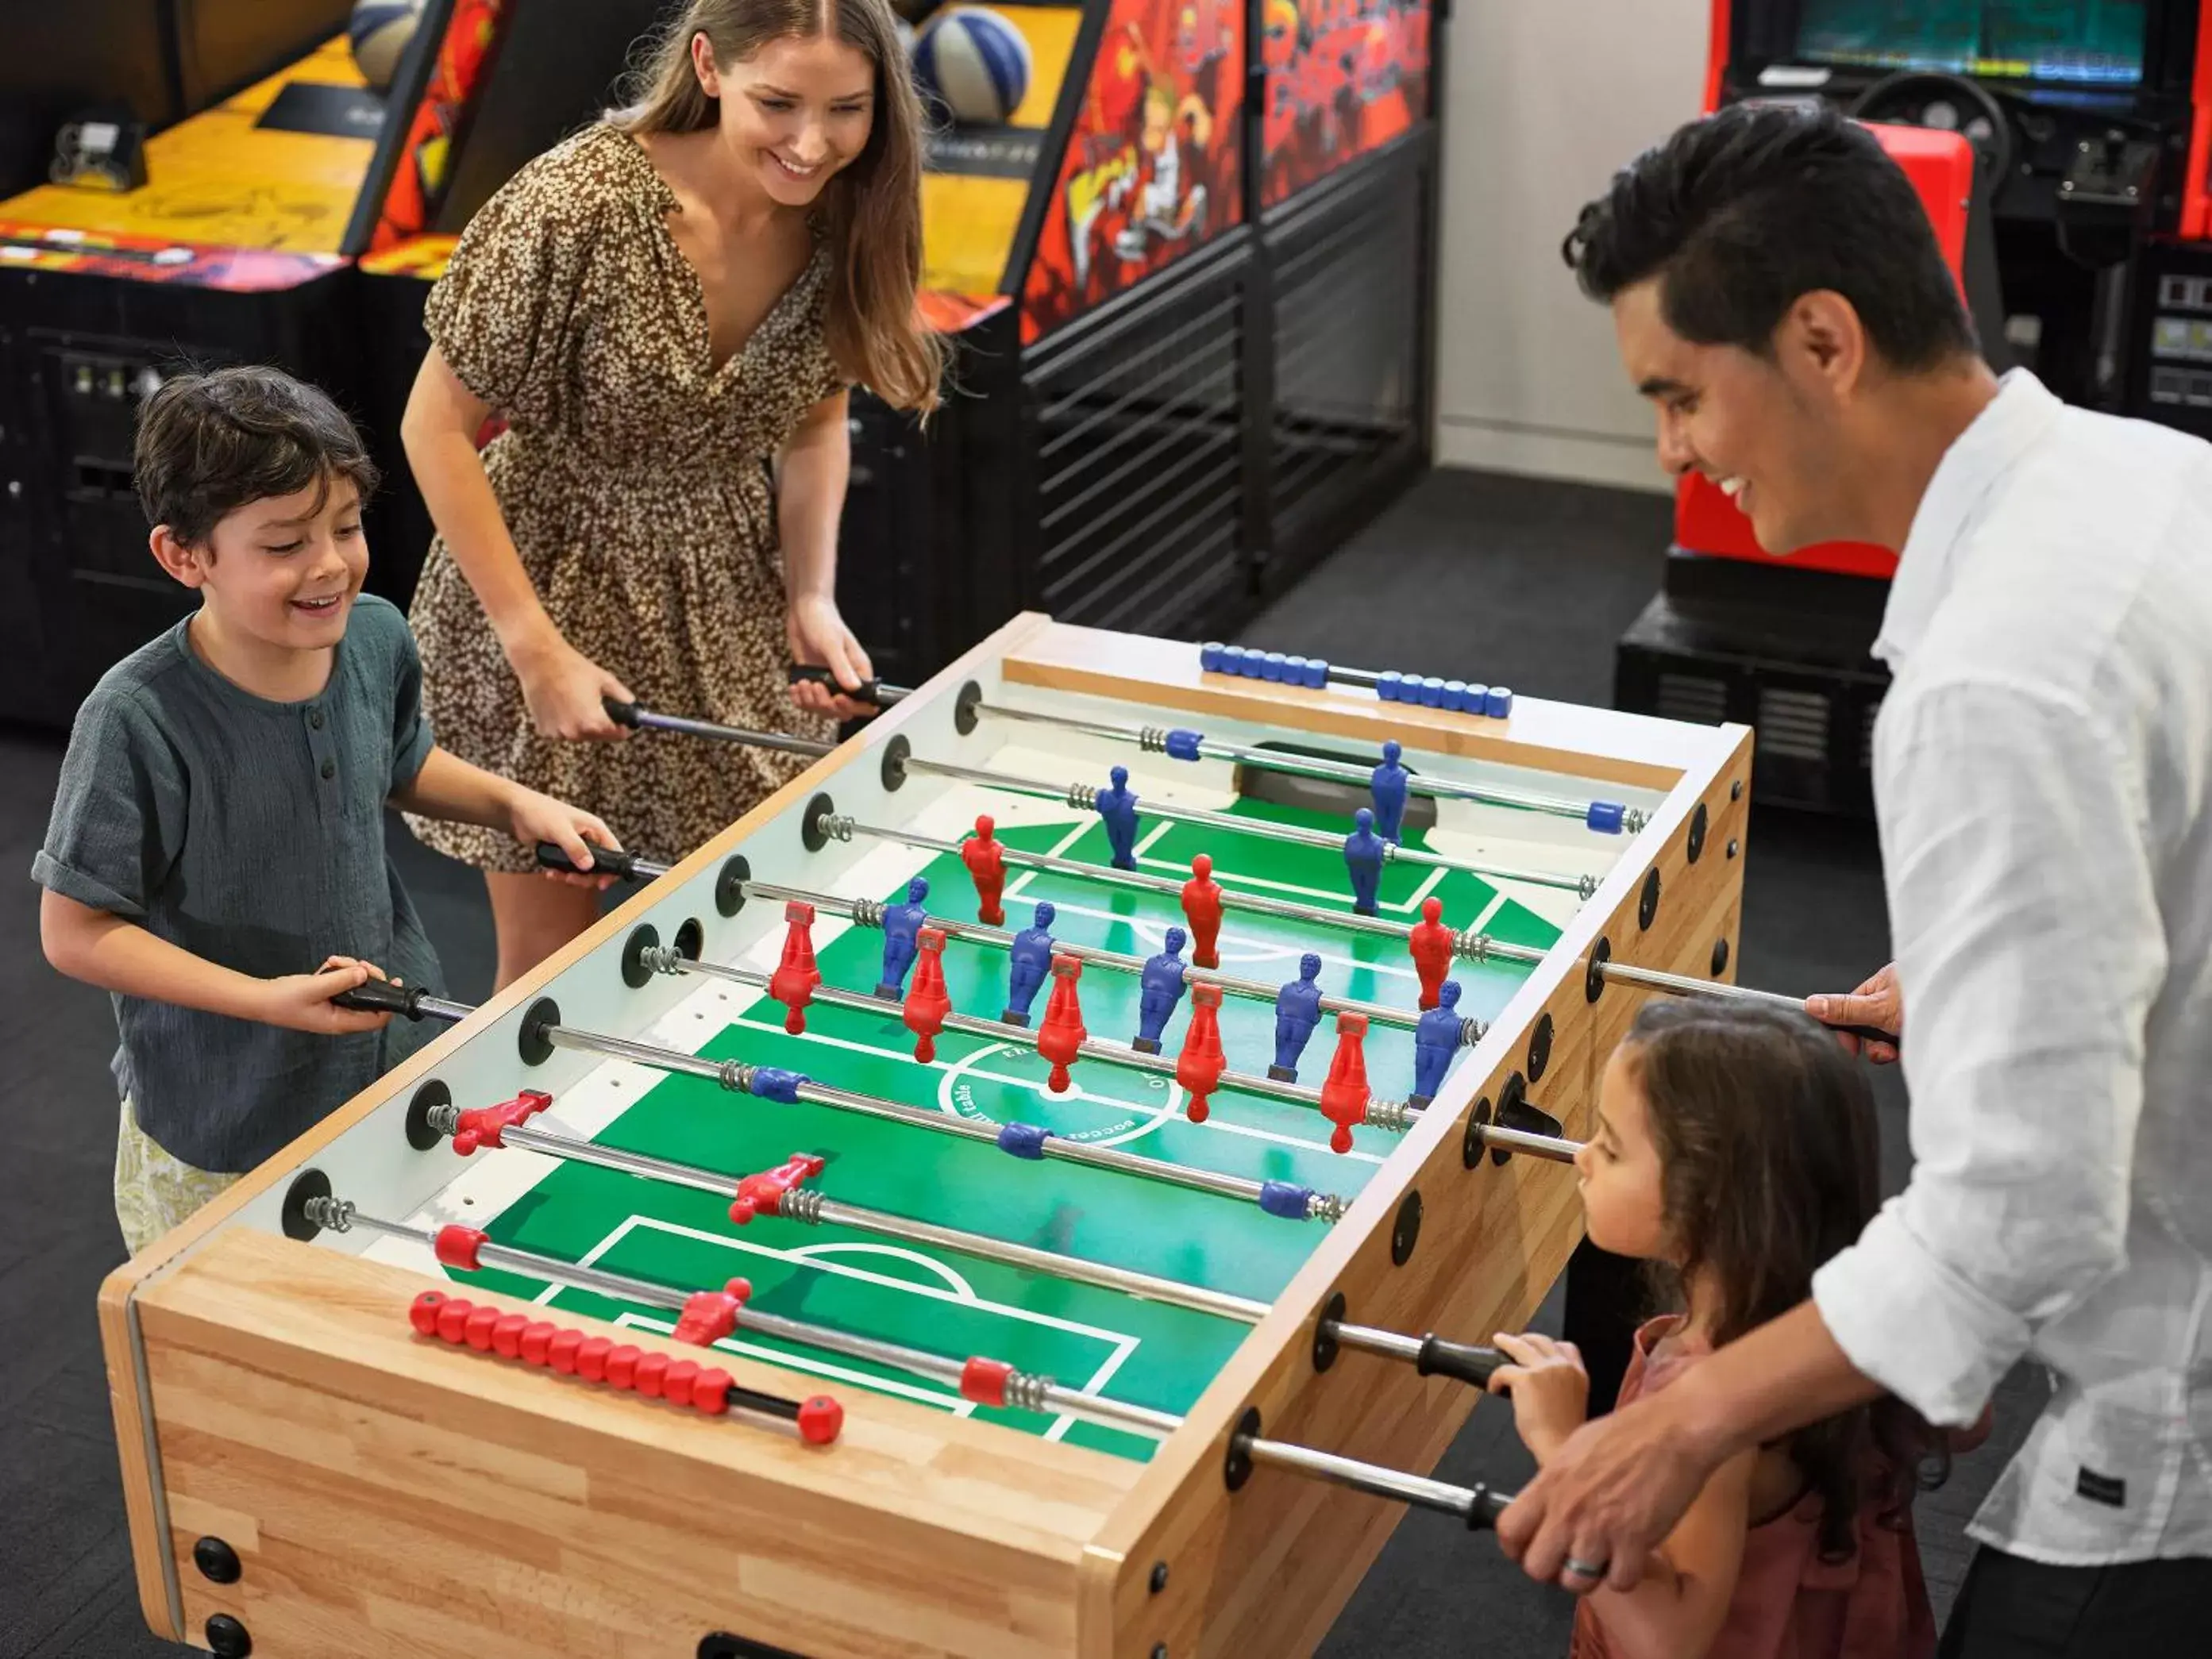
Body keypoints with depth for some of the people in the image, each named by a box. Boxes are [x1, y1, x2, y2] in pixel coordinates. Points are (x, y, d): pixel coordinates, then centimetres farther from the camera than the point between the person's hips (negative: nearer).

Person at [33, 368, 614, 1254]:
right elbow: (76, 931, -19)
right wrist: (269, 1000, -25)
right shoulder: (139, 719, -26)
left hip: (394, 1065, 5)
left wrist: (511, 802, -1)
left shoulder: (376, 637, -8)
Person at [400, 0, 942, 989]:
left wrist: (813, 596, -7)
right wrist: (538, 648, -18)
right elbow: (436, 428, -17)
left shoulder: (845, 217, -10)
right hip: (554, 586, -4)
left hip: (727, 609, 5)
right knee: (553, 967, 6)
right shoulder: (581, 204, -26)